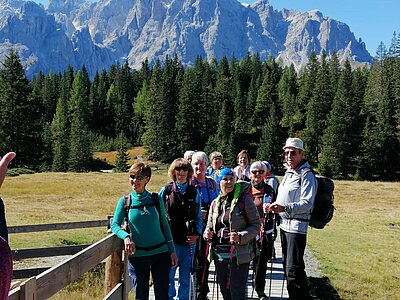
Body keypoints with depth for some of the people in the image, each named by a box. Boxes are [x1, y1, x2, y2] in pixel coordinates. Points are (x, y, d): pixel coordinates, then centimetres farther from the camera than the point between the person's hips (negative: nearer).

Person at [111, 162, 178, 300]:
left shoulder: (156, 199, 2)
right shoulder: (124, 201, 0)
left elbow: (164, 225, 8)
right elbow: (115, 225, 0)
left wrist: (172, 251, 7)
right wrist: (126, 236, -21)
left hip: (160, 253, 1)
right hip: (137, 255, 0)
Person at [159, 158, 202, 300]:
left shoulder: (194, 193, 7)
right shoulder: (165, 191, 2)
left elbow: (199, 217, 10)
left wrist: (196, 234, -2)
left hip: (188, 240, 2)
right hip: (169, 240, -2)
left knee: (185, 275, 11)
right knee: (168, 274, 1)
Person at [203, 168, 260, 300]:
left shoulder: (244, 200, -7)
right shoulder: (215, 203, 9)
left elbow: (256, 225, -6)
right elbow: (210, 225, 20)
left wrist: (240, 237, -21)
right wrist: (207, 232, -3)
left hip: (239, 254, -5)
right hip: (219, 255, 6)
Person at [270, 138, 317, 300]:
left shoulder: (306, 176, -11)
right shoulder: (288, 174, 16)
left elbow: (307, 203, -21)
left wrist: (284, 208, -31)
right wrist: (275, 206, 8)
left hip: (296, 227, -9)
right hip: (284, 225, 9)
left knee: (294, 269, -11)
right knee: (287, 266, 18)